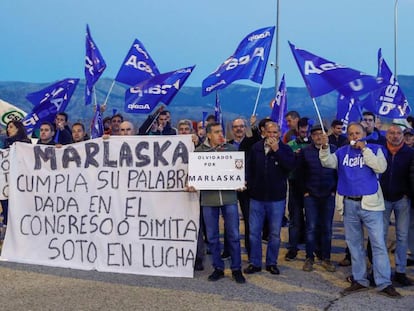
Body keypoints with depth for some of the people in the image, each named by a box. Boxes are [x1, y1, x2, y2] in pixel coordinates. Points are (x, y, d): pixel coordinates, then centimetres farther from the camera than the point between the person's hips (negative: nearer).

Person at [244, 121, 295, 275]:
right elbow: (249, 168, 12)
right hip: (257, 196, 2)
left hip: (277, 198, -1)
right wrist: (249, 185, 4)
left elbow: (291, 165, -20)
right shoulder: (256, 148, 3)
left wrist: (277, 150, -21)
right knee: (254, 232, 5)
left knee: (275, 233, 7)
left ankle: (272, 263, 21)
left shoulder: (285, 149, -3)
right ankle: (254, 263, 16)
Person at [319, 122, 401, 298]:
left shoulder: (374, 149, 2)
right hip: (349, 204, 3)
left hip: (370, 204, -3)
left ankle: (384, 284, 3)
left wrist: (364, 149, -15)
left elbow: (381, 167, -14)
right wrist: (325, 147, -24)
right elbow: (328, 163, -7)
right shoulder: (342, 151, 9)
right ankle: (359, 280, 22)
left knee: (378, 243, -3)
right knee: (354, 244, 11)